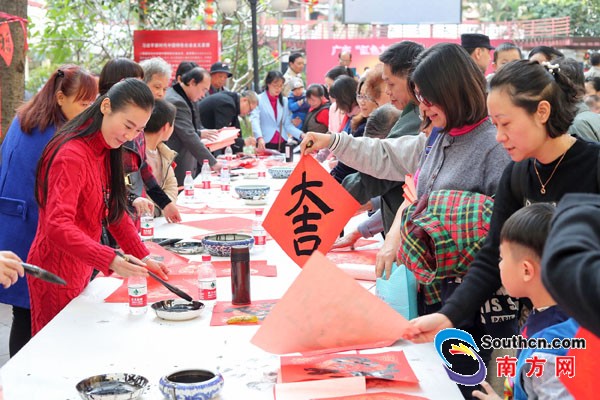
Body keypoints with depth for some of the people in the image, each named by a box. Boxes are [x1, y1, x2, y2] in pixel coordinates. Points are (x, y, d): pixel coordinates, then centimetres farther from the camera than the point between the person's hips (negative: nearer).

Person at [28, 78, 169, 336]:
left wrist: (143, 257, 4)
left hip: (81, 270, 9)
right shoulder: (73, 155, -23)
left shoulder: (106, 151, 7)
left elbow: (114, 211, 13)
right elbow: (58, 228, -32)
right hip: (57, 272, -9)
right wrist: (110, 260, -42)